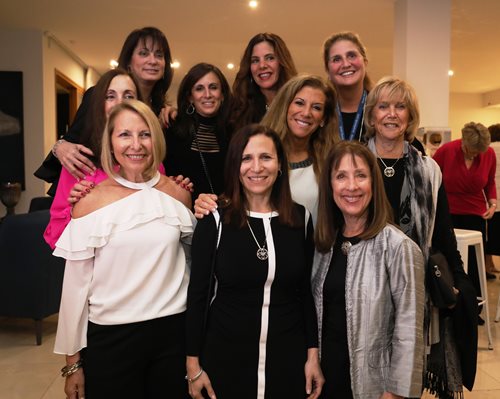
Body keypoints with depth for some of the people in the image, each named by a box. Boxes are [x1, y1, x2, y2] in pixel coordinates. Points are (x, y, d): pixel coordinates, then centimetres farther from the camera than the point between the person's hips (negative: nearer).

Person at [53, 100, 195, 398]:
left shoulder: (178, 194, 0)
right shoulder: (90, 202, -7)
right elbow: (76, 285, -3)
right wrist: (73, 360, 0)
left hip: (172, 332, 2)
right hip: (109, 337, -2)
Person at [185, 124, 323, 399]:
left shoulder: (300, 219, -2)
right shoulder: (215, 220, -10)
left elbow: (306, 291, 4)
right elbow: (197, 294, -6)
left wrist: (313, 354, 4)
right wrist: (193, 364, -5)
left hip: (288, 357, 2)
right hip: (225, 355, -2)